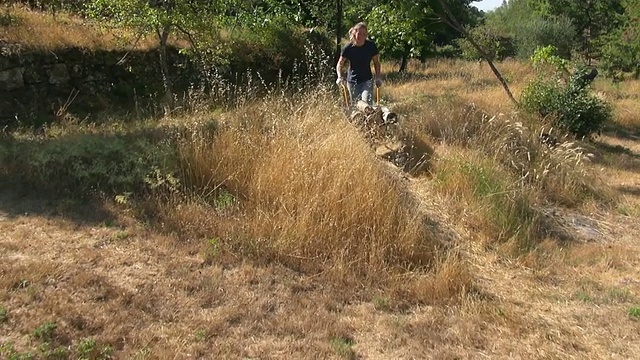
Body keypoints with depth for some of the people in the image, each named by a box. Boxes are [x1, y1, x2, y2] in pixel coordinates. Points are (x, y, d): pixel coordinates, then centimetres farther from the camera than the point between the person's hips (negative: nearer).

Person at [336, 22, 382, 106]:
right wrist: (340, 77, -19)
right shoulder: (348, 48, -12)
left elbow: (376, 62, 5)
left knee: (367, 103, -18)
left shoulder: (371, 46, -9)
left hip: (367, 80, 0)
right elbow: (339, 64, -2)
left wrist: (378, 77, -3)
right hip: (352, 82, 0)